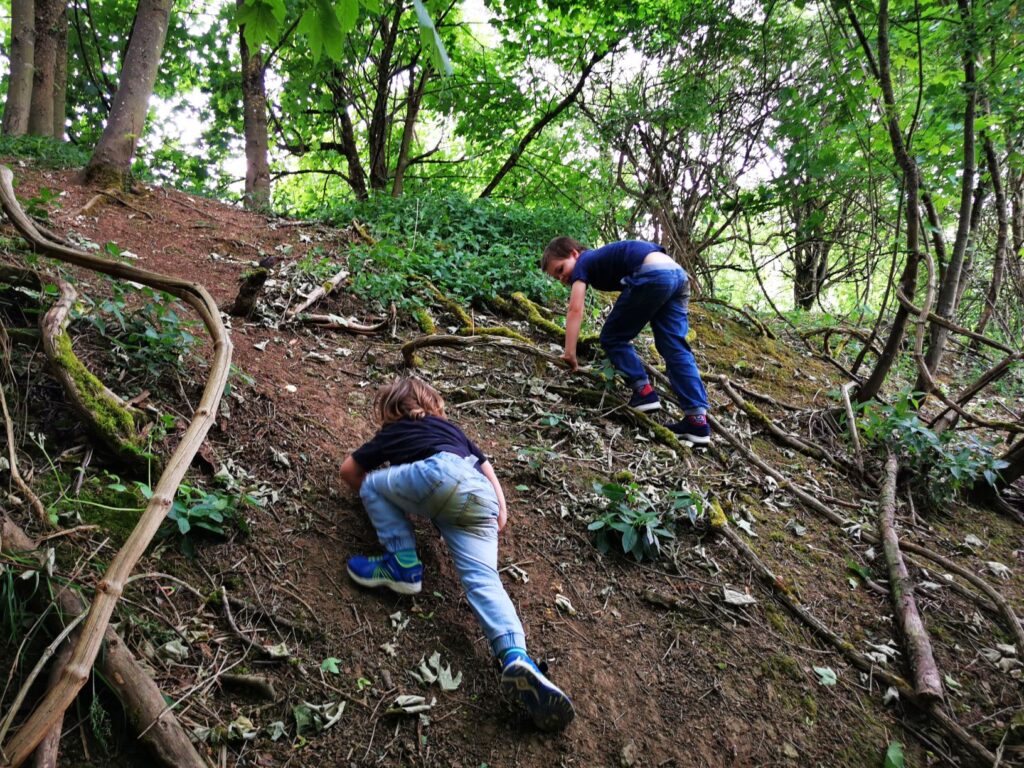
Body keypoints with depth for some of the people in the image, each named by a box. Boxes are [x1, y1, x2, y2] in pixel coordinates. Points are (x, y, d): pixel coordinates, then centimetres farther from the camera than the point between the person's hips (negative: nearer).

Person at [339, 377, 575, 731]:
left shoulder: (392, 433, 31)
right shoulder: (451, 427, 41)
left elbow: (349, 470, 35)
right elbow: (485, 465, 32)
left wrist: (368, 491, 50)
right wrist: (500, 509, 29)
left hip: (441, 474, -4)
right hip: (482, 498, 4)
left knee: (372, 483, 19)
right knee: (483, 579, -10)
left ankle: (404, 566, 5)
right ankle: (515, 656, -36)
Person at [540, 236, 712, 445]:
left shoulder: (583, 263, 12)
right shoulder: (600, 260, 35)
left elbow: (575, 310, -2)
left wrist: (569, 354, -5)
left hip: (653, 275, -9)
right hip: (678, 274, 9)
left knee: (612, 338, 9)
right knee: (676, 349, 7)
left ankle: (644, 392, 5)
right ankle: (698, 420, 2)